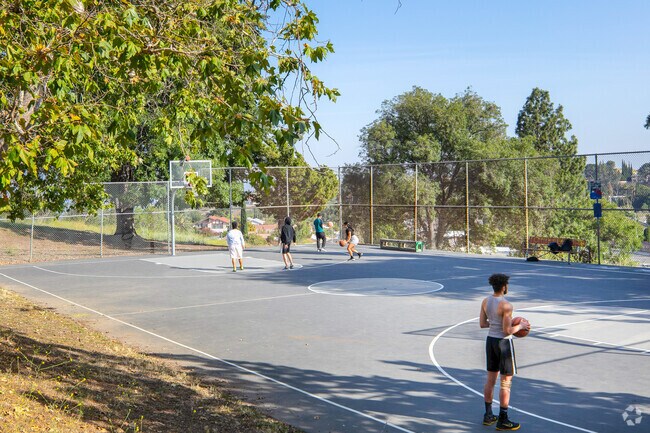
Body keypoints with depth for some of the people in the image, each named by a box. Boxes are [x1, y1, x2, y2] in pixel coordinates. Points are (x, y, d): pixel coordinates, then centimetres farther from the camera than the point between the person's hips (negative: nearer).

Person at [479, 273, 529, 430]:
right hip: (503, 342, -7)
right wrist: (521, 326, -5)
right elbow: (507, 331, -21)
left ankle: (488, 415, 25)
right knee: (506, 382, 3)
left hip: (490, 340, 7)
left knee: (490, 379, 17)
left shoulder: (485, 301, 1)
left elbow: (482, 324, 7)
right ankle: (502, 421, 8)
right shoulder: (506, 305, -21)